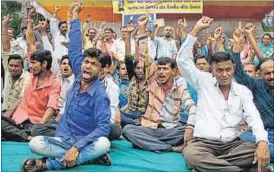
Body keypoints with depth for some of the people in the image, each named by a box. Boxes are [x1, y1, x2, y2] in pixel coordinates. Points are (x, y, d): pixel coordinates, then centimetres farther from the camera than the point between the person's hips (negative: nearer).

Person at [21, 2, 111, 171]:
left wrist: (77, 147, -32)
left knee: (104, 144, -37)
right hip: (63, 139, 4)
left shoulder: (99, 94, -14)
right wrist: (75, 16, 9)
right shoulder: (79, 77, 0)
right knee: (35, 143, -24)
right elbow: (75, 49, 5)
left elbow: (104, 128, -22)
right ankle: (89, 156, -21)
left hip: (85, 142, -4)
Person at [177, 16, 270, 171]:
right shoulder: (204, 82, 8)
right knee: (190, 154, -37)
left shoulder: (243, 91, 10)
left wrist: (263, 142, -24)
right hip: (203, 143, -2)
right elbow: (183, 60, 0)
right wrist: (196, 30, -3)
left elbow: (254, 118, -3)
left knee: (262, 151, -28)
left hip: (232, 144, 2)